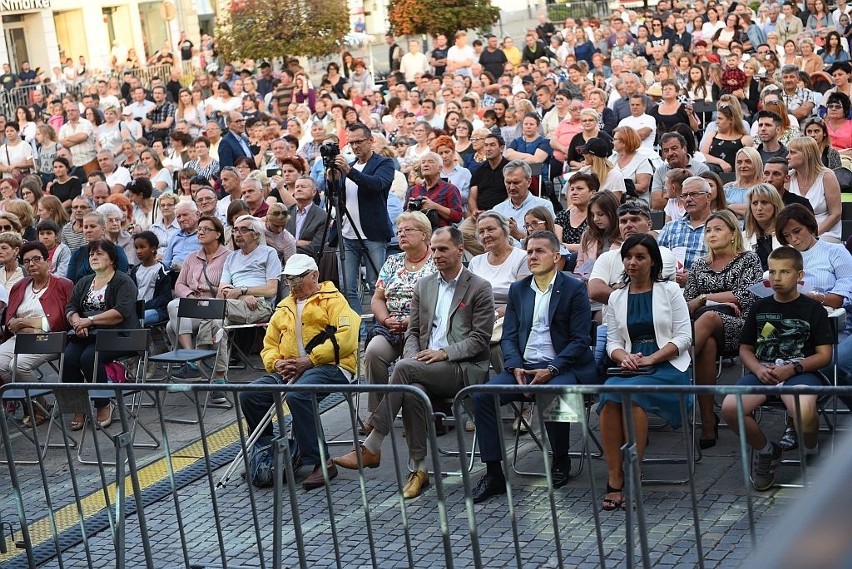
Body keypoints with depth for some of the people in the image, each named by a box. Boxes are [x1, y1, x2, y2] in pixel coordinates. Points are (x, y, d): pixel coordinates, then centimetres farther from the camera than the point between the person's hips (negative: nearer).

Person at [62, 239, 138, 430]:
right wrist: (77, 322, -10)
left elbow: (121, 312, -14)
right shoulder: (84, 283, 22)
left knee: (89, 357, -32)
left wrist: (90, 320, -16)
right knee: (68, 357, -24)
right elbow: (71, 308, 14)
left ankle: (104, 406, -15)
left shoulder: (123, 281, 0)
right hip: (86, 336, 6)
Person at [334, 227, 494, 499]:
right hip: (426, 368, 4)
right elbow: (413, 330, 18)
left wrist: (444, 353, -15)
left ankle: (371, 448, -26)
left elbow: (480, 339, -4)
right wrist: (413, 355, -4)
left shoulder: (479, 288, 3)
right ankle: (418, 469, -22)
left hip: (464, 369, -4)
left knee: (404, 368, -30)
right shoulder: (423, 286, 20)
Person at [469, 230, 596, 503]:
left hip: (562, 368, -5)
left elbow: (579, 340, -6)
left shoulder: (574, 289, 0)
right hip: (523, 366, 5)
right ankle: (493, 473, -14)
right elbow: (508, 336, 11)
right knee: (482, 395, -20)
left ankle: (560, 462, -8)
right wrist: (515, 367, -9)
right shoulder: (518, 289, 15)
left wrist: (552, 369, -18)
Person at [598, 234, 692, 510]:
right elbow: (613, 342, 14)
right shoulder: (616, 297, 19)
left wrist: (651, 358, -12)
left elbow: (683, 337, 1)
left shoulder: (670, 290, 8)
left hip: (667, 366, -3)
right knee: (608, 397, -32)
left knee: (630, 393, -34)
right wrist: (624, 357, -10)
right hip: (630, 368, 3)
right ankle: (614, 480, -30)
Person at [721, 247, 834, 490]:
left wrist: (792, 369, -13)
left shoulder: (813, 309, 7)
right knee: (730, 408, -26)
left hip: (801, 372, -4)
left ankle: (812, 453, 0)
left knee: (805, 413, -38)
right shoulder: (760, 307, 16)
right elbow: (745, 349, 17)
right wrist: (758, 369, -5)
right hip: (762, 372, 4)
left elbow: (824, 355, 2)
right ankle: (766, 451, 3)